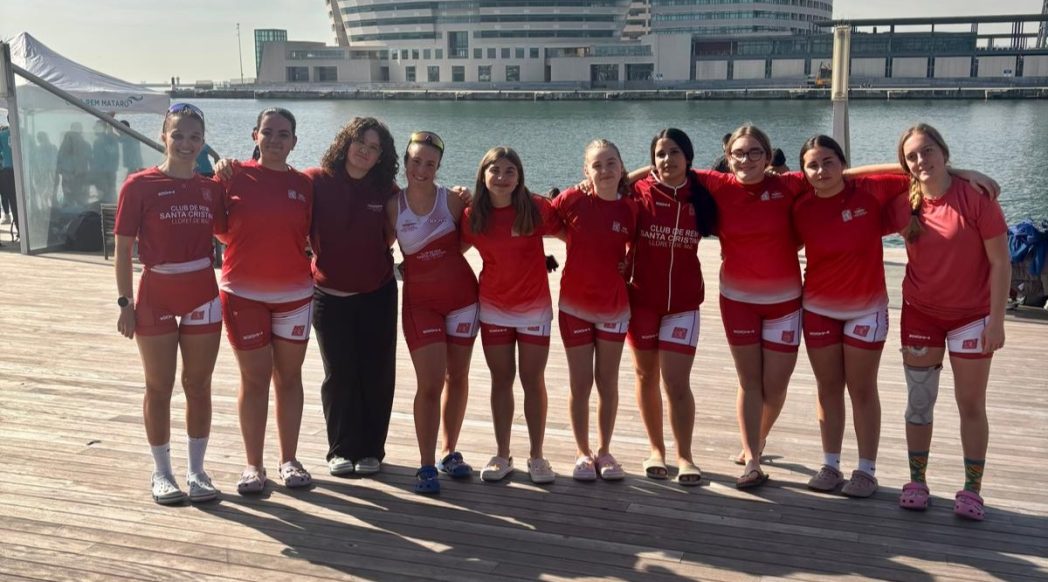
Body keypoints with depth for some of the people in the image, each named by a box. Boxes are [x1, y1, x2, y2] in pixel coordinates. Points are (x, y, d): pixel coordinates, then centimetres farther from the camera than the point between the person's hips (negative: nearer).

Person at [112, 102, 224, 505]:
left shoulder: (212, 188, 3)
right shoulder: (140, 186, -6)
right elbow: (123, 248, -5)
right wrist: (125, 302, -9)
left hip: (203, 297, 3)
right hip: (156, 296, -3)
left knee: (199, 386, 9)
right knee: (159, 387, 8)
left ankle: (197, 470, 21)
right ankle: (161, 471, 21)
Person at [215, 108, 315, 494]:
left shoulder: (304, 184, 3)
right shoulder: (236, 176, -2)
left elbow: (309, 235, 8)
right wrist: (218, 184, -7)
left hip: (294, 294, 2)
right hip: (244, 293, -2)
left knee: (289, 376, 9)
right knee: (254, 378, 4)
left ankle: (289, 459, 20)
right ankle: (253, 464, 13)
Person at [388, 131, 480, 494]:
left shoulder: (452, 200, -4)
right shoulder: (392, 206, -4)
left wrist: (443, 260, 0)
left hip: (461, 293, 1)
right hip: (420, 299, -1)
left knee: (457, 377, 9)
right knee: (430, 382, -8)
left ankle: (449, 453, 24)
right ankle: (426, 465, 2)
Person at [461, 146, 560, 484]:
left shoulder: (536, 208, -10)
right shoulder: (473, 216, -3)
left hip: (534, 307, -2)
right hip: (493, 308, 2)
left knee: (533, 380, 4)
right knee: (501, 380, 9)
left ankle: (537, 456, 16)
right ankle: (502, 456, 20)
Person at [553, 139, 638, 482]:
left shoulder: (630, 208, -5)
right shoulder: (572, 200, -10)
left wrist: (627, 265, -8)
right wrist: (580, 244, -2)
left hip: (615, 307, 1)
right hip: (575, 305, -1)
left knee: (608, 382, 10)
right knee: (581, 383, 6)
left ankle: (604, 451, 25)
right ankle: (582, 452, 21)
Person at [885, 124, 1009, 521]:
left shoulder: (976, 197, -17)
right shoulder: (904, 206, -7)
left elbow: (1000, 262, -15)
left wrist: (996, 321, -16)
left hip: (971, 315, -3)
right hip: (921, 313, 3)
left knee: (971, 405, 6)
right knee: (919, 402, 9)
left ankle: (972, 489, 16)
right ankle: (917, 482, 21)